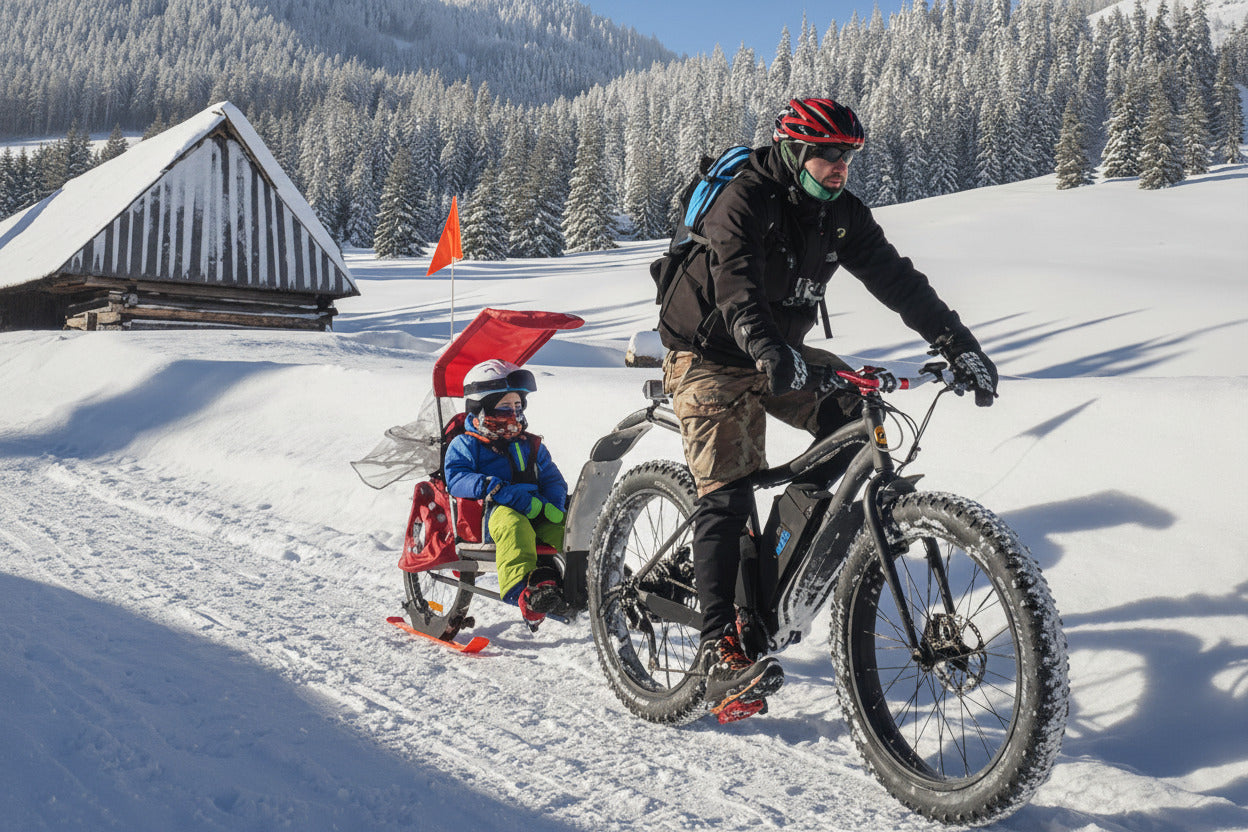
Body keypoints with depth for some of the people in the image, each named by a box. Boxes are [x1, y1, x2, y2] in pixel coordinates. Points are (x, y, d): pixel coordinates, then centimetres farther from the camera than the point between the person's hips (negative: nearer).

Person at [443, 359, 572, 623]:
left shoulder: (531, 444, 29)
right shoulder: (465, 445, 13)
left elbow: (553, 480, 24)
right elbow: (457, 479, -5)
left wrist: (552, 506, -1)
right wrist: (495, 489, -20)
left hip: (536, 514, 5)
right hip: (493, 512, -5)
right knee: (513, 525, -40)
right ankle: (521, 589, -57)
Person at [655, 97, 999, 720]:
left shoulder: (842, 213, -1)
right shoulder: (744, 201, -21)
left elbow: (894, 278, -5)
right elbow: (736, 285, -37)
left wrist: (959, 345, -14)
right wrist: (770, 351, -55)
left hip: (782, 351, 7)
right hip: (710, 357, -7)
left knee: (853, 422, -16)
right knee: (726, 495, -17)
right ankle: (722, 653, -19)